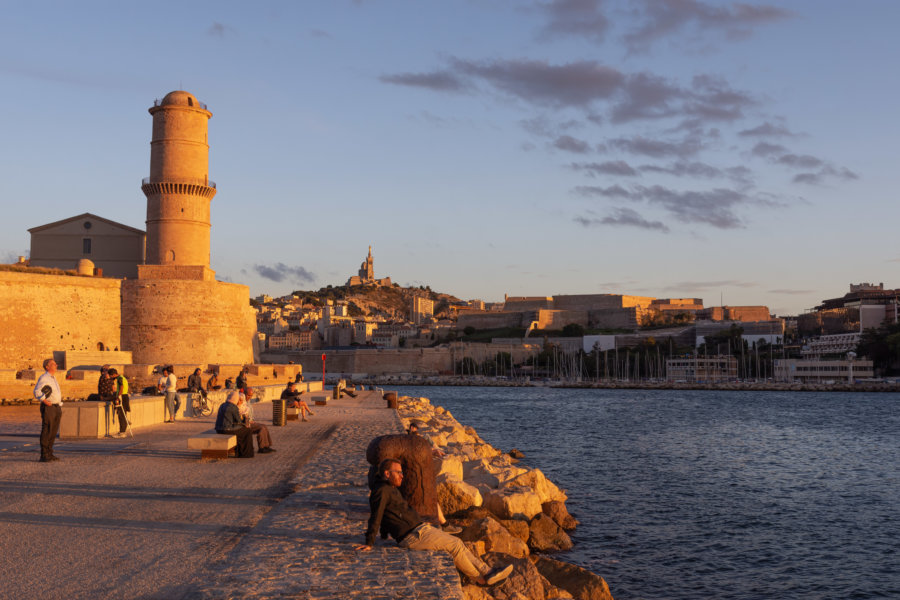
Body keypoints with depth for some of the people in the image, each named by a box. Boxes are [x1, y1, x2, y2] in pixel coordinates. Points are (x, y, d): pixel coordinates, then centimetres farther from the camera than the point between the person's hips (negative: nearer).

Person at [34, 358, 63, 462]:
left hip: (56, 407, 9)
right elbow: (36, 391, -21)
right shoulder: (44, 378, -9)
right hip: (48, 407, -8)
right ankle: (44, 455, -6)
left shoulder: (54, 378, 19)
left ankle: (50, 453, 17)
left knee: (53, 432, 10)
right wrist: (46, 402, -20)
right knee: (46, 431, -7)